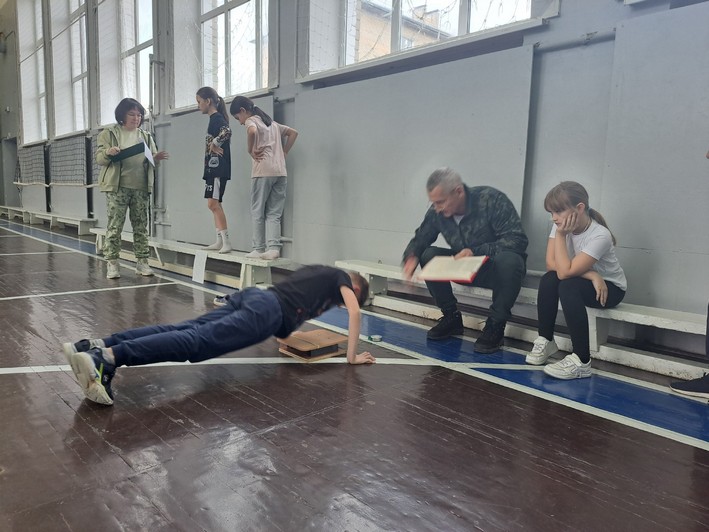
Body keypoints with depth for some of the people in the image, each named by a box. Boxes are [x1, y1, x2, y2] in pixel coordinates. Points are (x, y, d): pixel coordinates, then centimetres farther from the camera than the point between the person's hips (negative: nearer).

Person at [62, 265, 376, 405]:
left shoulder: (317, 271, 40)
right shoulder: (340, 278, 19)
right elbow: (355, 313, 2)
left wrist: (285, 329, 57)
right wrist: (352, 356, 9)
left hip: (253, 297, 8)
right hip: (267, 312, -8)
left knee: (185, 330, -8)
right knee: (197, 341, -24)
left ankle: (96, 346, -21)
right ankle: (110, 358, -41)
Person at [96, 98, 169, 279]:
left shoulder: (146, 136, 15)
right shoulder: (109, 134, 5)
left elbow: (150, 159, 18)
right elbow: (99, 158, 1)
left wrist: (156, 158, -5)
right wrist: (108, 152, -20)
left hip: (141, 188, 3)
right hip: (117, 187, -3)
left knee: (141, 226, 5)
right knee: (114, 225, -4)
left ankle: (142, 262, 11)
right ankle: (112, 263, 0)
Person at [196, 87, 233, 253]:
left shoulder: (217, 118, -10)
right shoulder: (214, 119, 19)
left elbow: (227, 132, -30)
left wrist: (214, 144, -18)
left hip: (218, 168, -10)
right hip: (212, 168, 10)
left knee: (214, 203, -13)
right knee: (214, 204, 10)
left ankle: (226, 242, -12)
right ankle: (220, 241, 15)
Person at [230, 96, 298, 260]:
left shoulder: (251, 121, 1)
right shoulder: (271, 122, 23)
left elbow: (252, 132, -23)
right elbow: (293, 133, 27)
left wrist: (251, 150, -9)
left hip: (263, 172, -6)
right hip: (280, 172, 6)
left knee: (257, 211, 3)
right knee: (274, 213, 5)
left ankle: (258, 249, 5)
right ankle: (273, 248, -6)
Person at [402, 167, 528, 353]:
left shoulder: (491, 200, -23)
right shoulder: (437, 212, -10)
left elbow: (518, 239, -26)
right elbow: (420, 239, 3)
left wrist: (475, 251, -36)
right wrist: (411, 256, -21)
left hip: (498, 268, -4)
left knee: (508, 259, -37)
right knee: (429, 255, -17)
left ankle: (496, 325, -18)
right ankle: (451, 317, -2)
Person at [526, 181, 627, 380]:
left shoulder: (600, 236, -30)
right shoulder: (561, 225, -12)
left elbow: (565, 271, -35)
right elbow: (551, 264, -18)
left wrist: (561, 235, -30)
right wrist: (590, 274, -26)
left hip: (610, 287, -5)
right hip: (583, 281, 6)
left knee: (568, 286, -34)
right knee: (548, 280, -25)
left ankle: (581, 361, -30)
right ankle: (545, 341, -8)